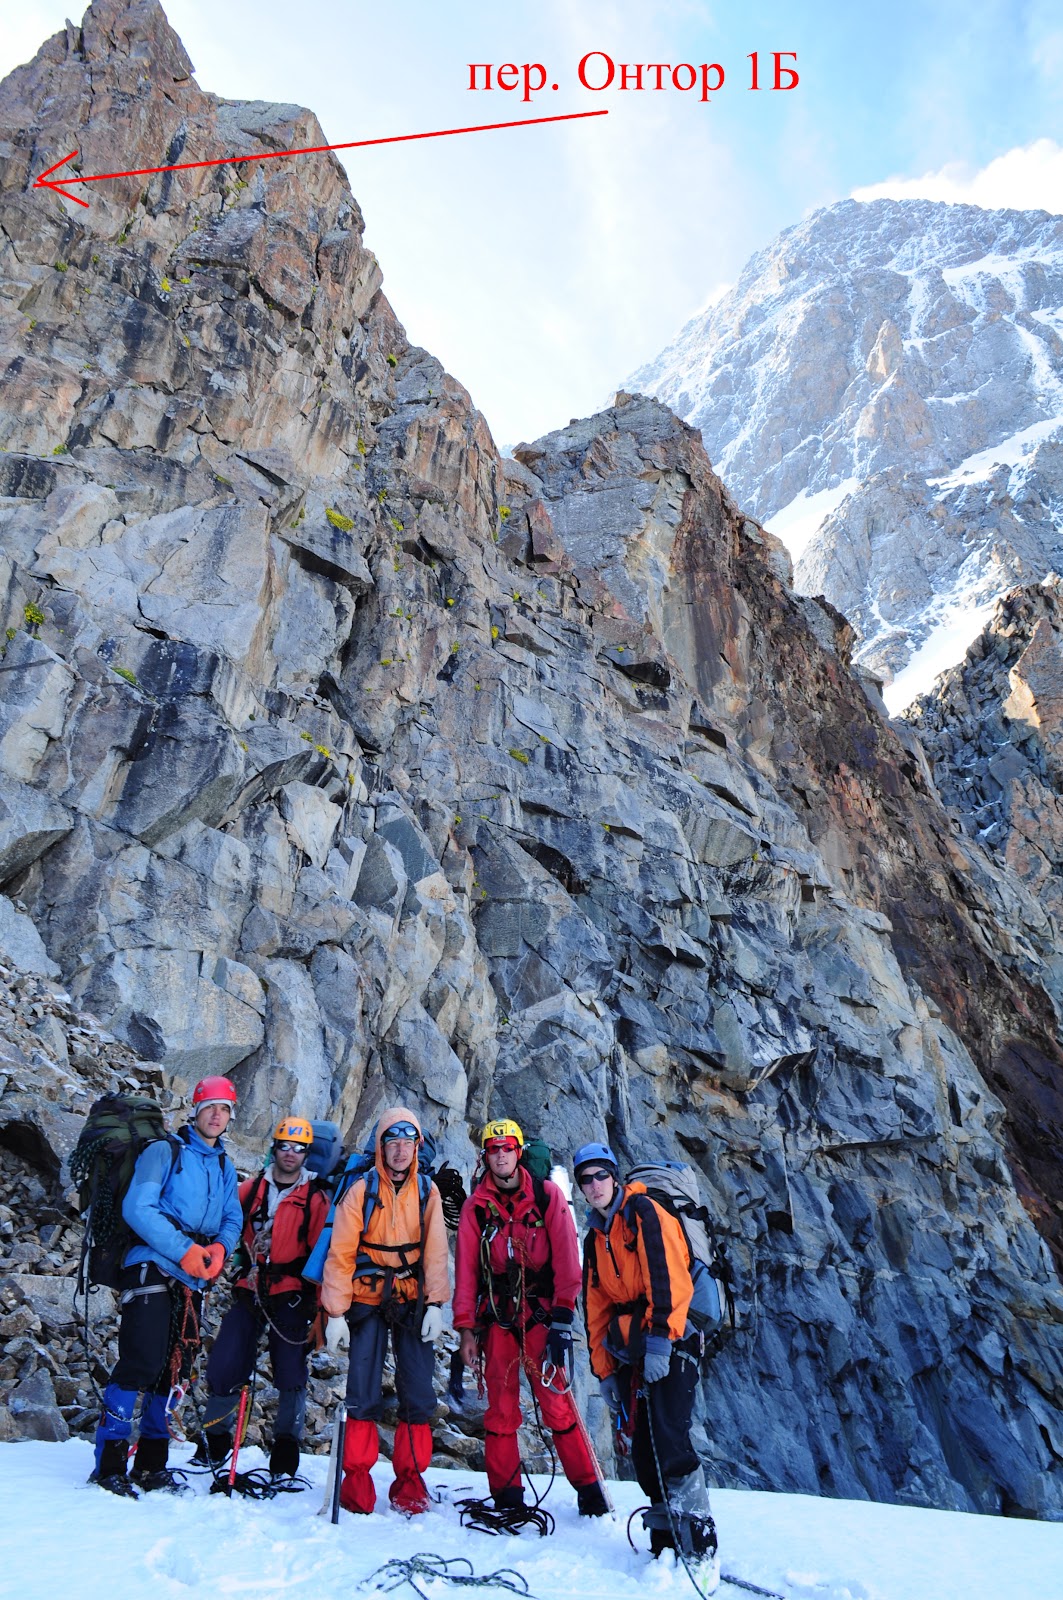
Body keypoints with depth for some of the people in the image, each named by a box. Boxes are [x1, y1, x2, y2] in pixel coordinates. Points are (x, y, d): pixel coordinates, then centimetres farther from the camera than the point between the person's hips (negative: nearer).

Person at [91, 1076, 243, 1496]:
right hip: (152, 1269, -6)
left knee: (175, 1371, 9)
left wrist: (219, 1248, -11)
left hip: (193, 1281, 6)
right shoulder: (164, 1151, -3)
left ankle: (151, 1465, 21)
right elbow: (137, 1208, -14)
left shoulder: (225, 1168, 16)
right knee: (141, 1363, -13)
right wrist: (185, 1251, -19)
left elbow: (232, 1220, 12)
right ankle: (108, 1464, -1)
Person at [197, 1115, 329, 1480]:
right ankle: (213, 1443, 24)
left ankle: (285, 1453, 17)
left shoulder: (316, 1198, -1)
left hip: (291, 1296, -2)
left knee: (290, 1373, -1)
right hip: (249, 1291, 3)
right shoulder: (250, 1189, 7)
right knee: (223, 1366, 1)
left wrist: (318, 1305, -7)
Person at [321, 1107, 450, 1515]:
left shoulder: (427, 1191, 1)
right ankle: (356, 1479, 12)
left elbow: (435, 1251, 0)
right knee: (363, 1393, -2)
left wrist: (435, 1304, -9)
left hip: (412, 1302, 2)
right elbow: (341, 1254, -6)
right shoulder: (362, 1190, -6)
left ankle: (409, 1479, 13)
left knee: (418, 1393, 1)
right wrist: (336, 1312, -9)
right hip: (368, 1300, -2)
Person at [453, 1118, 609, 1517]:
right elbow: (465, 1268, 5)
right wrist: (466, 1327, 1)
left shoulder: (547, 1195, 0)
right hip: (497, 1315, 2)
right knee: (500, 1406, 3)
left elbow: (566, 1256, -2)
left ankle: (588, 1488, 9)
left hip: (541, 1312, -2)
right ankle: (506, 1496, 15)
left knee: (557, 1402, -4)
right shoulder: (475, 1207, 6)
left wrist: (563, 1312, -9)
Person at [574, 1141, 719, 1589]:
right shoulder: (595, 1238, 17)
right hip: (631, 1353, 7)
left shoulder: (644, 1213, -6)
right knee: (643, 1450, 5)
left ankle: (700, 1548, -8)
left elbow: (669, 1278, -17)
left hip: (669, 1345, -7)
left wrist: (660, 1338, -23)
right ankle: (667, 1544, 16)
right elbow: (596, 1309, 20)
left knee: (668, 1441, -15)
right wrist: (604, 1371, 15)